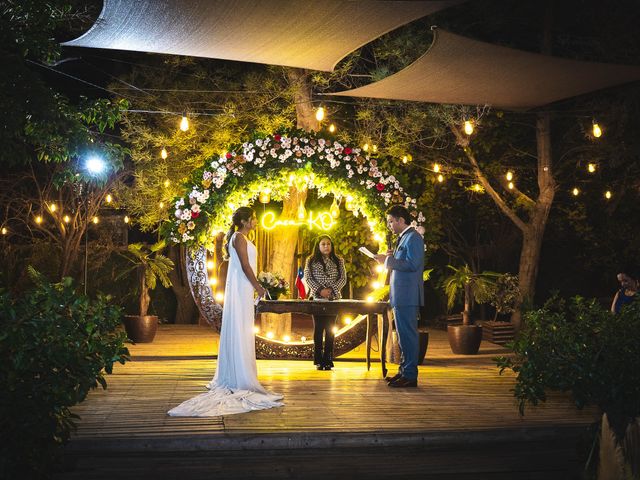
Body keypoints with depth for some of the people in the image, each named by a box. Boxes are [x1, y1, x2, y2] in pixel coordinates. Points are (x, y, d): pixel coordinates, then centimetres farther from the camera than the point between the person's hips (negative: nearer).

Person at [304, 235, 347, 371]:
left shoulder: (338, 261, 10)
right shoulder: (311, 261, 7)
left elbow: (343, 278, 3)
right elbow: (308, 278, -1)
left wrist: (332, 289, -11)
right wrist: (319, 290, -14)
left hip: (334, 298, 1)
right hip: (317, 298, -1)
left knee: (330, 329, -1)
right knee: (318, 328, -2)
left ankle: (328, 360, 2)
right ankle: (319, 361, 0)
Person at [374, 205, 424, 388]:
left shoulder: (413, 237, -13)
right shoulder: (403, 238, 18)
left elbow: (412, 264, -22)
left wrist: (388, 260, -17)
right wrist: (391, 258, 8)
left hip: (407, 296, -11)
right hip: (400, 296, 11)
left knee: (408, 334, -7)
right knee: (403, 334, 15)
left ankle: (410, 376, -3)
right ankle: (404, 371, 24)